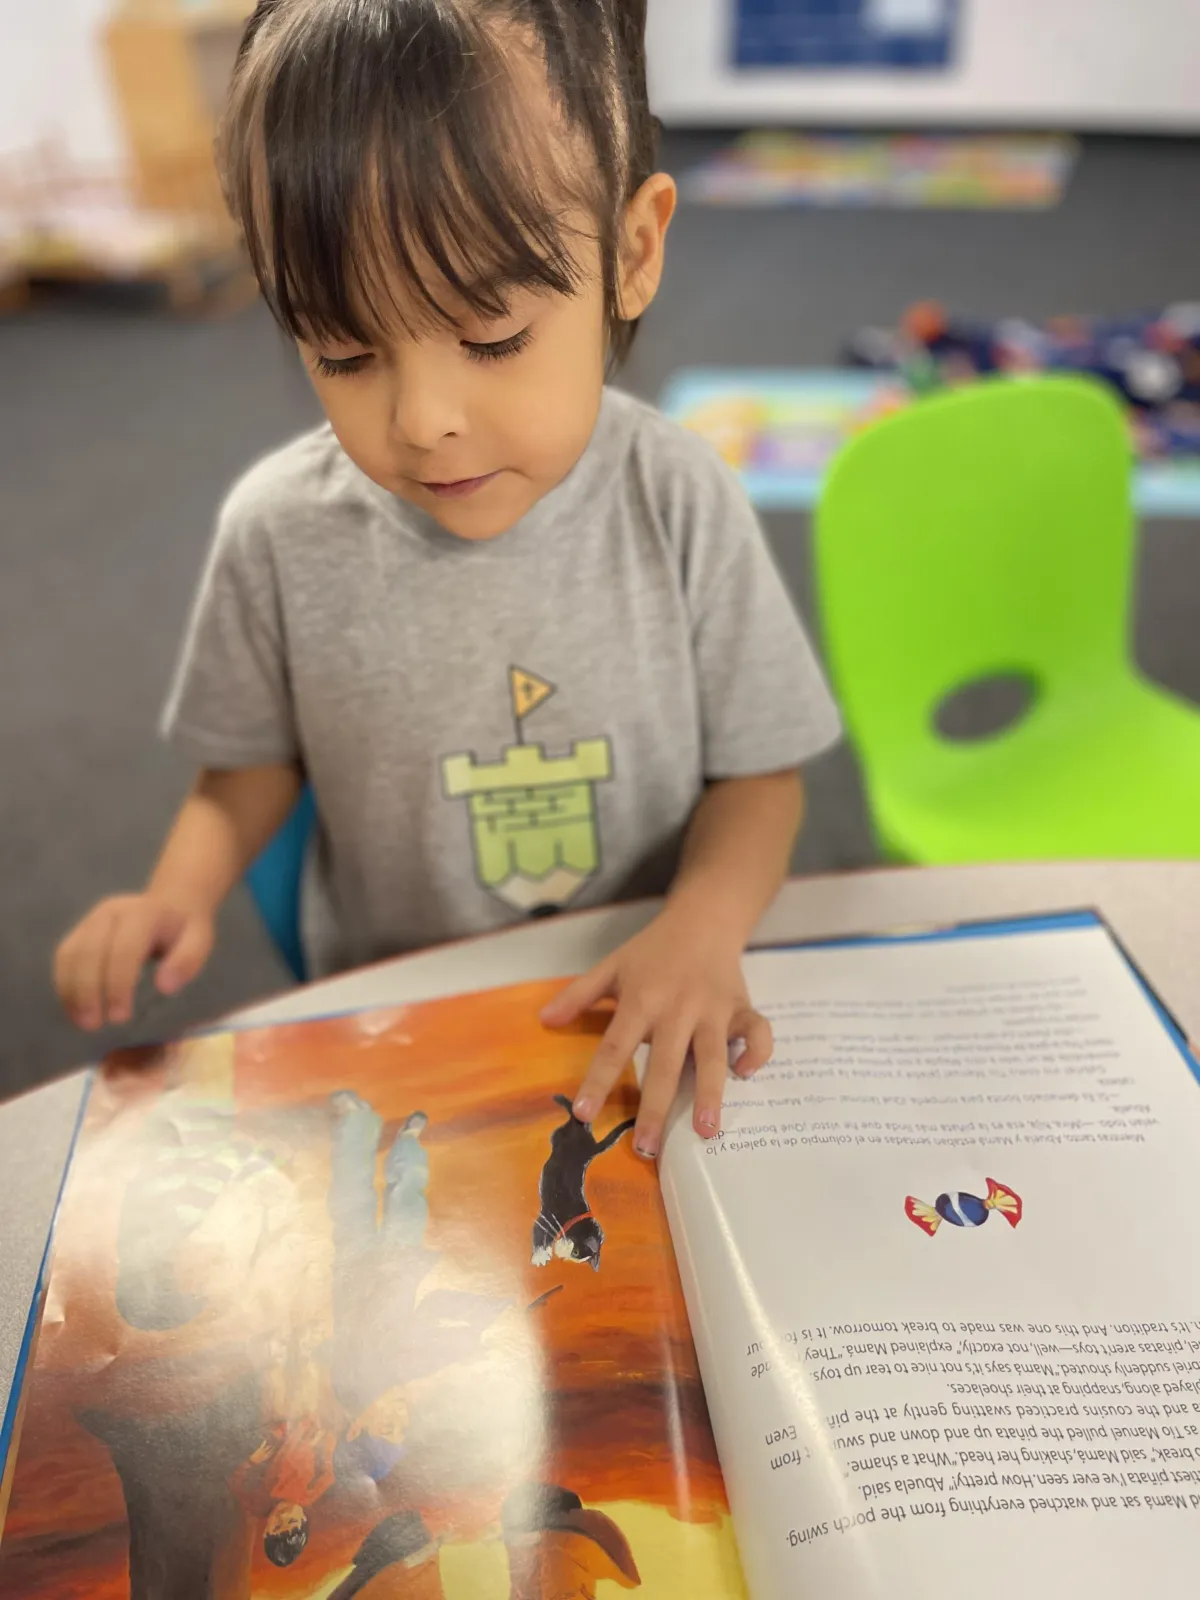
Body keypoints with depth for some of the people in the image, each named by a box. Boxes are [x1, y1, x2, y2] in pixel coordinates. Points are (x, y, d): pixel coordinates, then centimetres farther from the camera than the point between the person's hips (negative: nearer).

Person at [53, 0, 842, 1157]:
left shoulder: (677, 504, -14)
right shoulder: (280, 533, -11)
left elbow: (757, 768, -6)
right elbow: (251, 765, 4)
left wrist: (706, 925, -24)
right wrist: (179, 895, -14)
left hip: (645, 1021, 0)